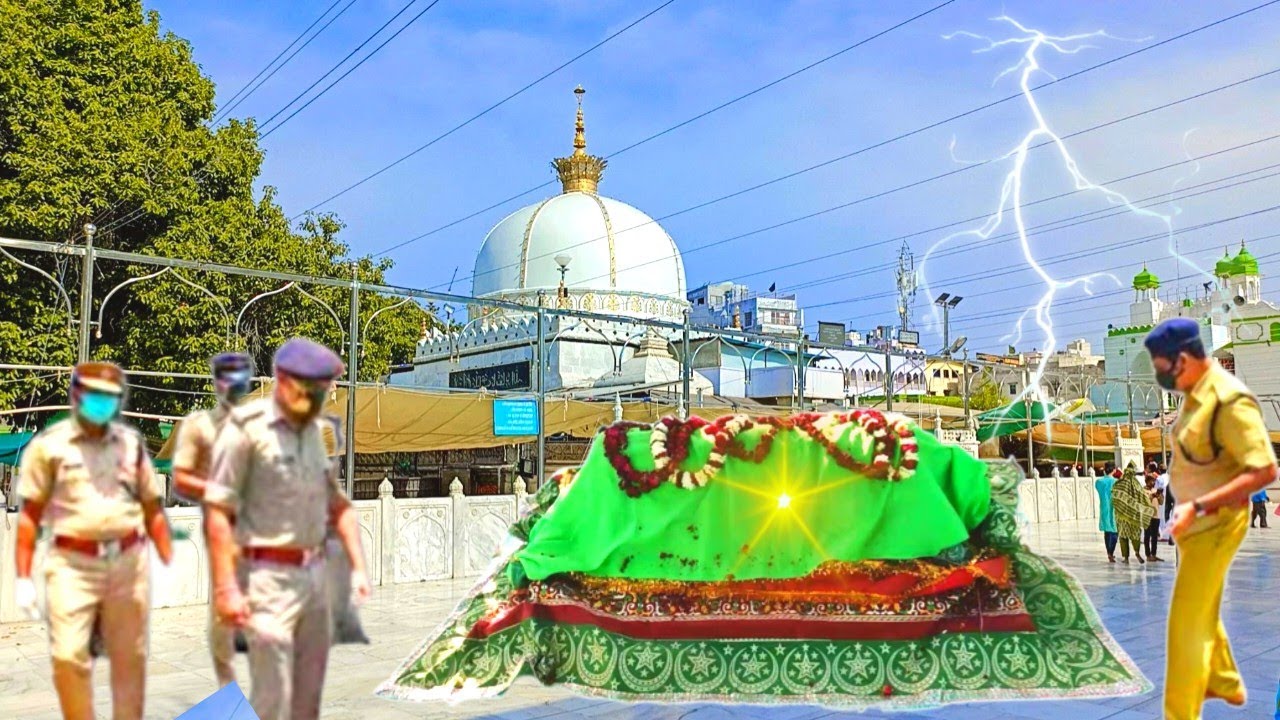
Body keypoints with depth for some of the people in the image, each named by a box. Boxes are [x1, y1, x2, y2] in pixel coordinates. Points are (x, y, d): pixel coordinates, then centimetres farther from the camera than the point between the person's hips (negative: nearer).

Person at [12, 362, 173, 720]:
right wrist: (23, 578, -3)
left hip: (129, 561, 3)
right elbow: (30, 515, 2)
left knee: (130, 659, 8)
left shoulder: (132, 442, 10)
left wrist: (171, 565, 8)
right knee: (68, 657, -6)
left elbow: (153, 509, 13)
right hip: (72, 564, -2)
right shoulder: (48, 444, 2)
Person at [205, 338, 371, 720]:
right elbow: (218, 511, -13)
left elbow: (338, 504, 14)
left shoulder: (320, 430, 8)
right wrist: (225, 587, -16)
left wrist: (358, 567, 7)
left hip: (315, 573, 6)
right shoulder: (247, 427, -12)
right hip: (269, 576, -6)